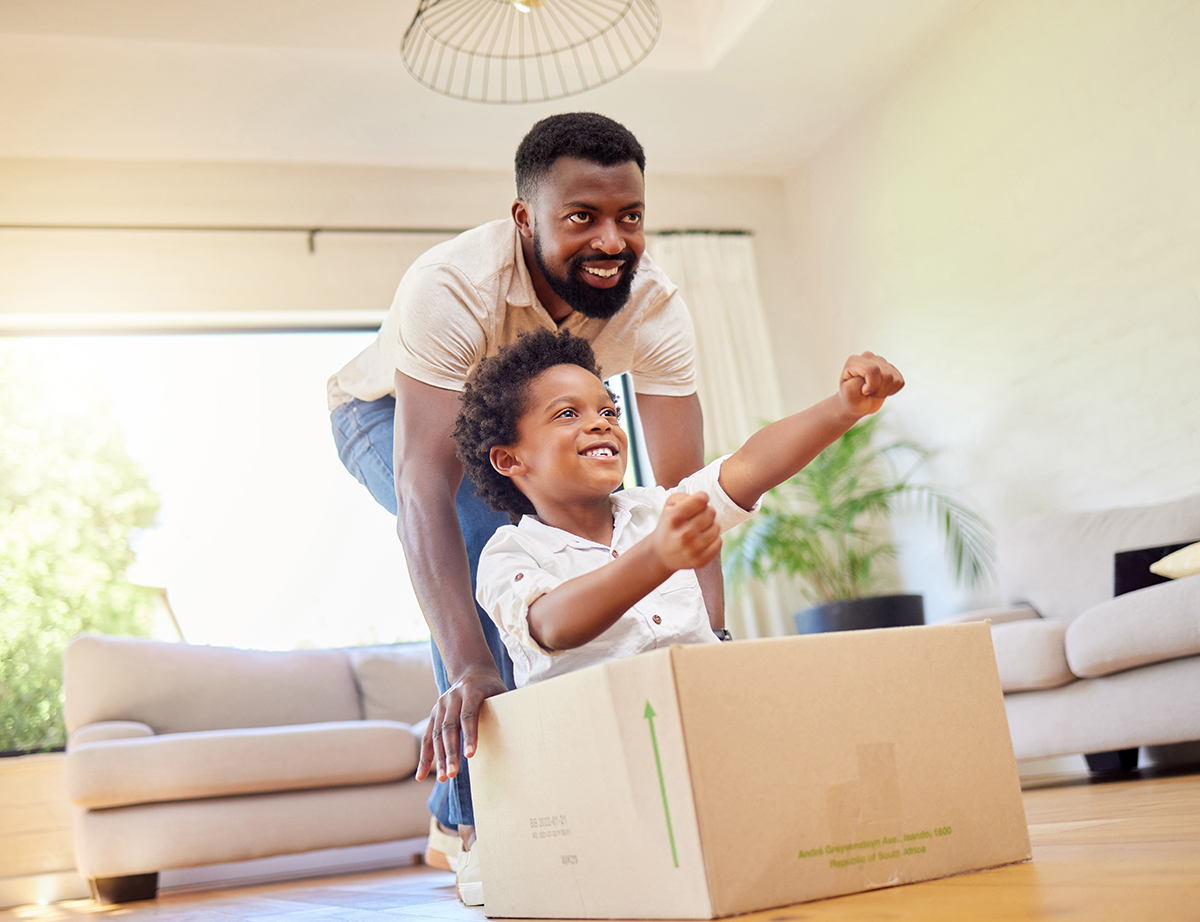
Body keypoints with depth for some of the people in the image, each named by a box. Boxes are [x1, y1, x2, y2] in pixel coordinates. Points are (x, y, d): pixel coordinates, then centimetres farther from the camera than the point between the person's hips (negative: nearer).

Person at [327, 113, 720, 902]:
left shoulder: (655, 306, -29)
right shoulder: (450, 286, -41)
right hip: (391, 414, -4)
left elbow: (685, 489, -33)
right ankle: (470, 814, -22)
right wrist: (468, 670, -58)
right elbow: (424, 484, -48)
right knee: (483, 530, -32)